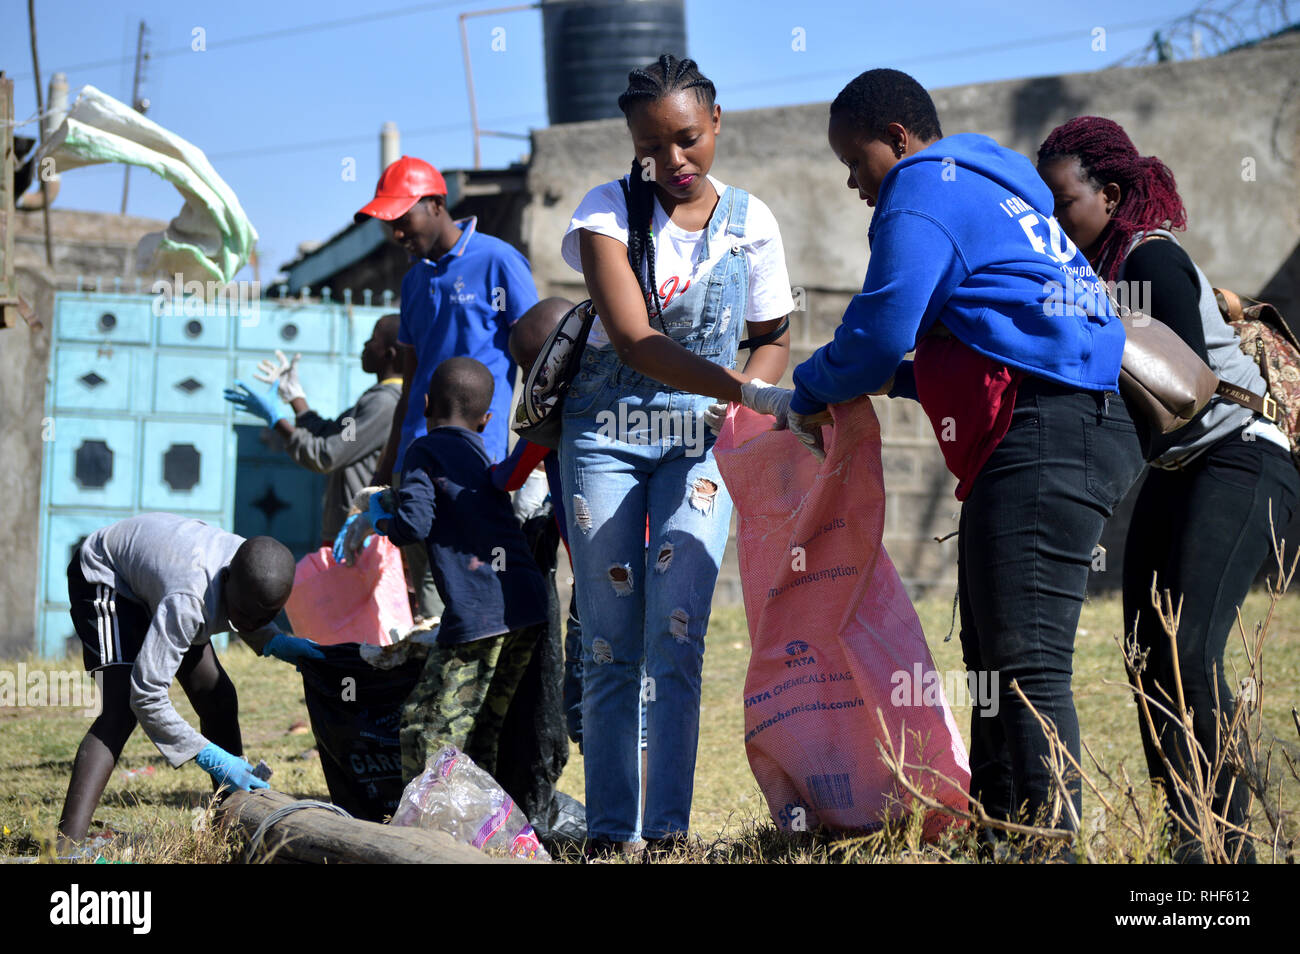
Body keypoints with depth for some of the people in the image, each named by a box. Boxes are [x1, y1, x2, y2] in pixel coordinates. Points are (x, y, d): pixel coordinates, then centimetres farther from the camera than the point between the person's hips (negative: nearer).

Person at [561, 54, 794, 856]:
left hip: (700, 443, 0)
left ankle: (668, 830, -11)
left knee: (676, 636, -12)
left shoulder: (750, 223, 0)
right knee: (609, 644, 0)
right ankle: (612, 833, 5)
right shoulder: (610, 211, -8)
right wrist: (739, 392, -33)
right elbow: (633, 341, -21)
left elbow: (774, 339, 13)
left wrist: (745, 401, -9)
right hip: (607, 435, 0)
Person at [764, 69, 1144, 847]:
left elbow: (880, 333, -10)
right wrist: (898, 384, 27)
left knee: (1025, 663, -13)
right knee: (995, 657, 14)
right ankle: (998, 834, 17)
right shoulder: (991, 195, 28)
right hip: (1078, 432, 11)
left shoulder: (924, 193, -2)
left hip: (1039, 440, -11)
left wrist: (809, 395, 6)